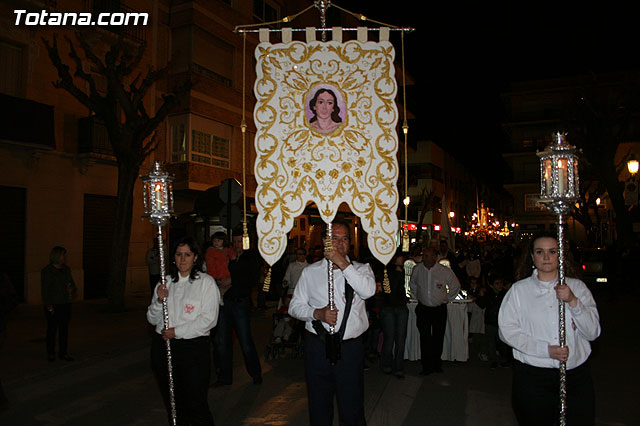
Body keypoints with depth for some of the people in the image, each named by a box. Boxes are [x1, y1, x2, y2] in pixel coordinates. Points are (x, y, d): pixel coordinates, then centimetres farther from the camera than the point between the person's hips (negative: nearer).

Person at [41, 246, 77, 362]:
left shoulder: (67, 269, 10)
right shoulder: (46, 271, -7)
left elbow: (72, 284, 17)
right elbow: (45, 290, -10)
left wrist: (72, 289, -7)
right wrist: (49, 306, -14)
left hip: (65, 304, 5)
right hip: (53, 305, -5)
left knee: (64, 328, 8)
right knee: (52, 329, 4)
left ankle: (63, 352, 16)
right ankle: (50, 353, 16)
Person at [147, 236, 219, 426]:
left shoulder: (206, 282, -3)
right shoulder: (165, 282, 10)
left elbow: (209, 319, -11)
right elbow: (152, 319, 10)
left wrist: (177, 331, -13)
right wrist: (159, 300, -9)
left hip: (193, 347, -4)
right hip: (163, 346, 5)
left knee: (196, 402, -5)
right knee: (172, 402, 14)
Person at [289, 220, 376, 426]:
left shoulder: (361, 268, 4)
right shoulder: (310, 272, 6)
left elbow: (368, 290, -18)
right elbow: (295, 306, 6)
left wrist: (342, 263, -20)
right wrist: (317, 313, -13)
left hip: (351, 347, -1)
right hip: (317, 346, 1)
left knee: (352, 409, 5)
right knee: (319, 407, 12)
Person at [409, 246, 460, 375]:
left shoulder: (445, 271, -9)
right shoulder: (417, 269, -3)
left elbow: (455, 286, 9)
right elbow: (412, 284, 18)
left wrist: (447, 299, 8)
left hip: (439, 309, -1)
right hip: (423, 309, 1)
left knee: (438, 338, 6)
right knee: (425, 338, -1)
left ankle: (436, 364, 22)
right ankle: (427, 366, 7)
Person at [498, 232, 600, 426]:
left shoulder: (577, 287, 6)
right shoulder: (519, 290, 1)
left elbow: (593, 332, 0)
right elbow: (506, 330, -6)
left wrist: (573, 301, -15)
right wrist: (546, 350, -16)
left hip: (576, 374, 2)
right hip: (532, 378, -1)